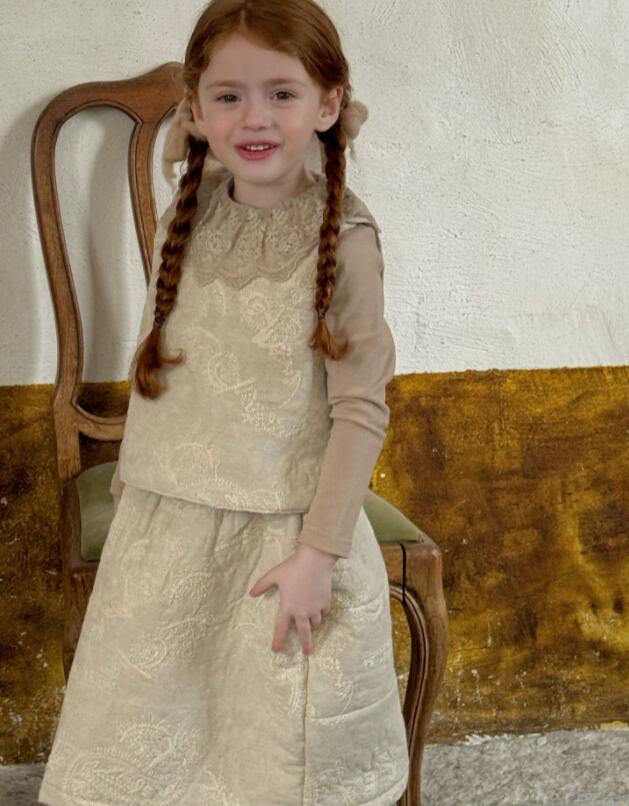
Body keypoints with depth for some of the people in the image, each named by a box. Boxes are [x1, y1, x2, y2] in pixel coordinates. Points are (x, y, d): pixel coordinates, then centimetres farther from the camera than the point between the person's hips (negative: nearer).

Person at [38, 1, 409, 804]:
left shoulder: (343, 240, -14)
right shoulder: (183, 222, 0)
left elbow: (361, 409, -13)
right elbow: (153, 369, 10)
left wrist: (319, 552, -14)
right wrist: (134, 490, 14)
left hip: (283, 539, -4)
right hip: (167, 532, 4)